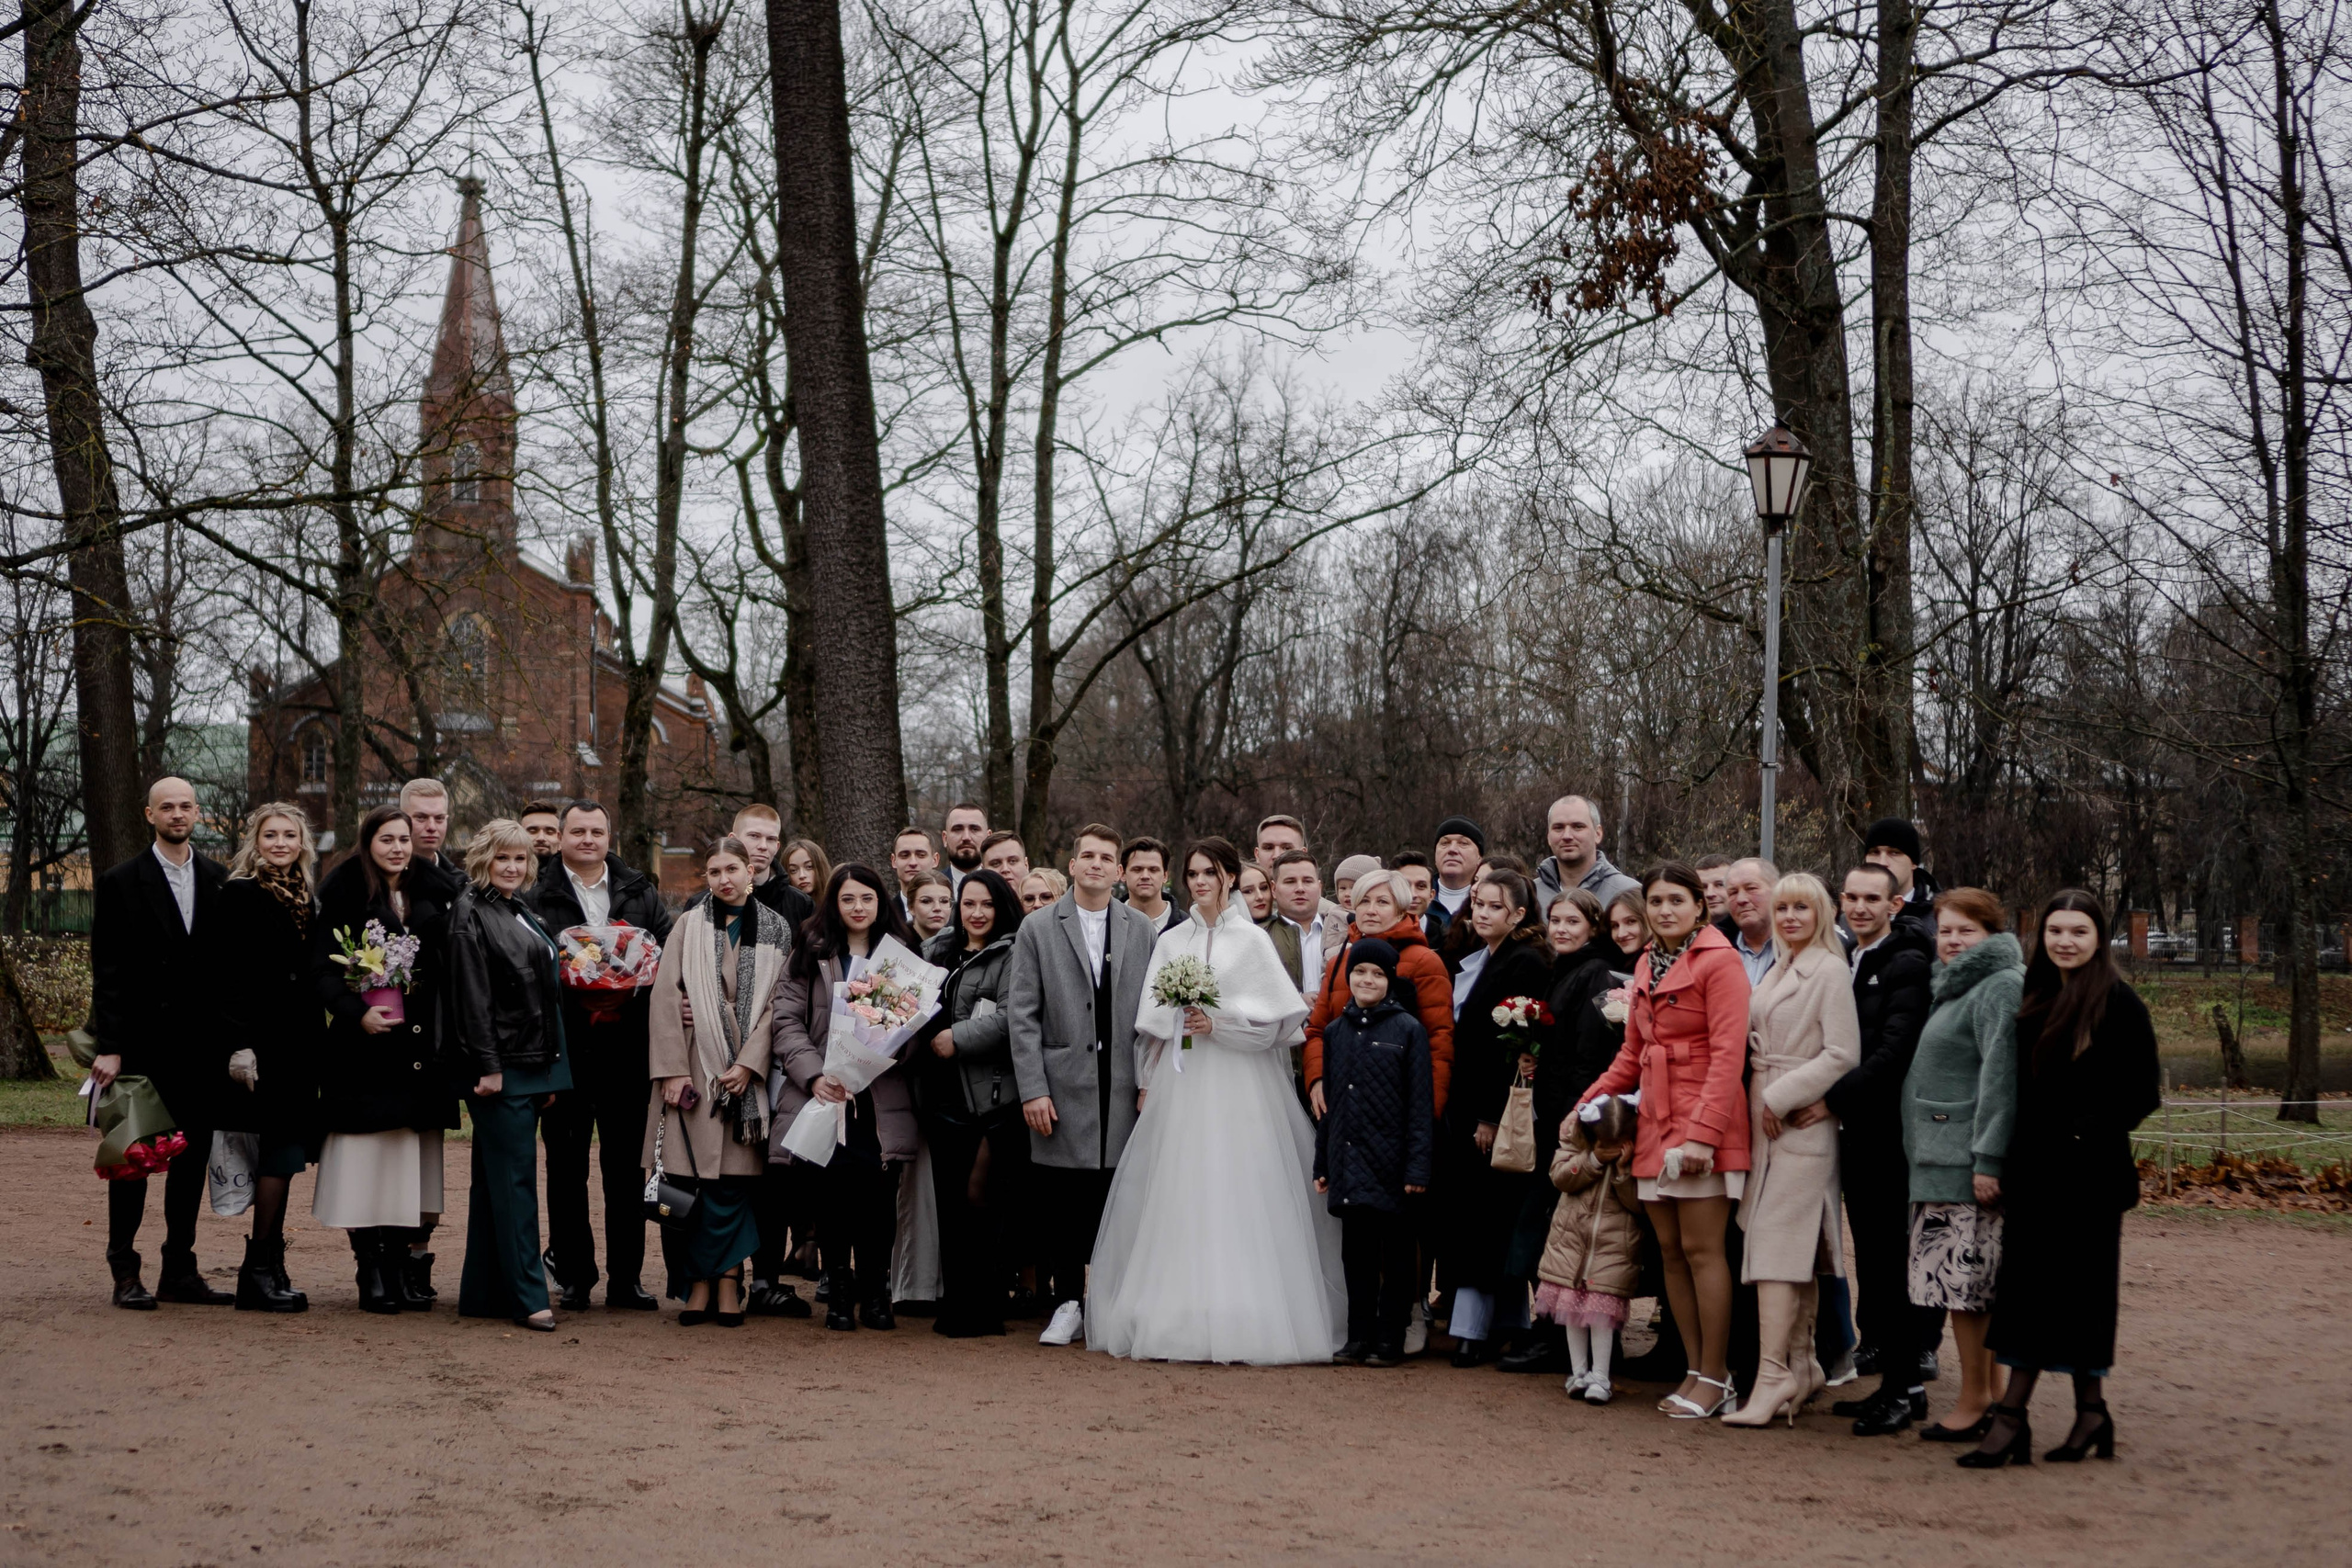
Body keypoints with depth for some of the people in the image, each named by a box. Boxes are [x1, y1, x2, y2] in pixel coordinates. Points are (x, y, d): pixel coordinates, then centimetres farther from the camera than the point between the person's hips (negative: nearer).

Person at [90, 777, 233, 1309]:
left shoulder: (220, 881, 8)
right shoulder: (120, 883, -2)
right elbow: (107, 972, -5)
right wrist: (108, 1047, -11)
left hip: (203, 1045, 4)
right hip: (144, 1043, -4)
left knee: (193, 1155, 8)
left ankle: (180, 1270, 16)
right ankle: (125, 1273, 9)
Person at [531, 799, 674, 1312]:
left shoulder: (641, 893, 12)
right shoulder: (539, 896, 3)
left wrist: (635, 985, -8)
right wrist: (570, 986, -16)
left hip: (627, 1044, 2)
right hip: (566, 1046, -2)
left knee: (626, 1164, 5)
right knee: (567, 1165, 4)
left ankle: (625, 1279, 12)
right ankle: (574, 1278, 11)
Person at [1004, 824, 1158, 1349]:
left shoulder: (1142, 930, 10)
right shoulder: (1038, 927, 4)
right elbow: (1021, 1015, 0)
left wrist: (1151, 1083, 1)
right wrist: (1033, 1089, -7)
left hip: (1123, 1089, 1)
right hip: (1062, 1088, -1)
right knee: (1061, 1199, 0)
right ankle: (1067, 1304, 12)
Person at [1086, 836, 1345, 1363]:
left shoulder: (1252, 940, 2)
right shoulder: (1170, 942, 12)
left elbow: (1277, 1015, -3)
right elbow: (1150, 1021, 12)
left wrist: (1219, 1022, -12)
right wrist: (1148, 1082, 5)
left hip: (1238, 1088, -3)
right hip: (1180, 1087, 3)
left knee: (1236, 1198, -6)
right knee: (1179, 1199, 1)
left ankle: (1243, 1317, -3)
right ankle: (1181, 1316, 4)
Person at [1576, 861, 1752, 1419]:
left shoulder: (1719, 960, -8)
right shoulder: (1647, 966, 16)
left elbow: (1727, 1054, -14)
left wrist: (1704, 1132, -21)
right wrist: (1589, 1103, 12)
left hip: (1703, 1122, -8)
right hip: (1656, 1122, 8)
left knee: (1700, 1248, -6)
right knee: (1670, 1249, 7)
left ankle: (1715, 1377, 2)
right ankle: (1694, 1369, 15)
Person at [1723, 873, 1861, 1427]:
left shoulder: (1830, 970, -9)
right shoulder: (1779, 970, 16)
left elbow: (1842, 1054, -15)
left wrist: (1781, 1097, -14)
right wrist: (1762, 1101, 8)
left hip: (1801, 1124, -8)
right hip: (1767, 1120, 8)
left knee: (1776, 1244, -12)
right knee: (1795, 1251, 12)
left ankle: (1773, 1376, -14)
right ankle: (1803, 1366, 19)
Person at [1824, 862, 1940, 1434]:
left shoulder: (1908, 965, -10)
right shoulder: (1846, 963, 16)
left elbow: (1894, 1050, -18)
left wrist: (1833, 1097, -18)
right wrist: (1833, 1103, 5)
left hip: (1887, 1129, -8)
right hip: (1853, 1129, 8)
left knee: (1890, 1260, -4)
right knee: (1871, 1257, 11)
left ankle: (1906, 1387, 3)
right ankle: (1892, 1382, 18)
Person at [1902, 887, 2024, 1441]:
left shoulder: (2001, 986, -11)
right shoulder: (1955, 986, 20)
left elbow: (2001, 1077, -18)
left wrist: (1988, 1160, -22)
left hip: (1969, 1164, -10)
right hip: (1939, 1161, 10)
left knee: (1966, 1281, -8)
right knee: (1975, 1285, 12)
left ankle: (1975, 1401, -2)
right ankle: (1991, 1392, 18)